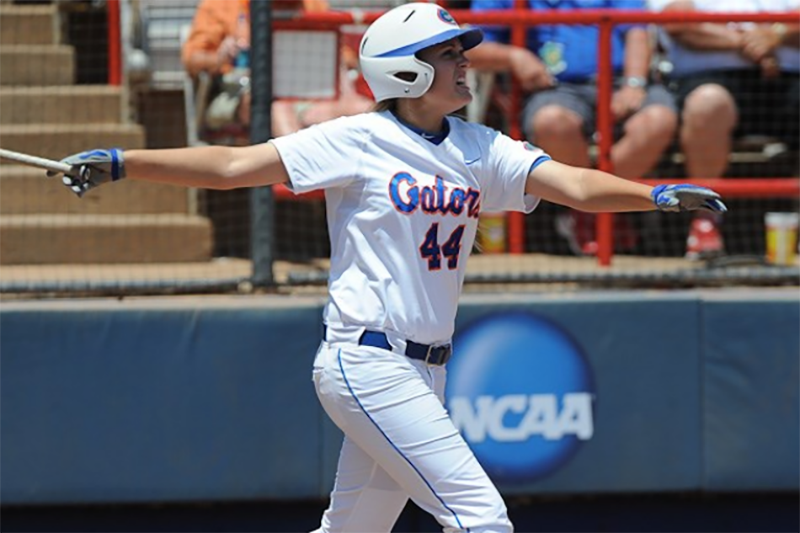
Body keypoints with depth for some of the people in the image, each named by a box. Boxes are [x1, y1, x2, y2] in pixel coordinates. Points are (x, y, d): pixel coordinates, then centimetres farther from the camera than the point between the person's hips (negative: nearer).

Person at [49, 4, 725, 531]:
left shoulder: (481, 150, 10)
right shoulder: (358, 142, -6)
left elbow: (574, 185, -1)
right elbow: (235, 166, -8)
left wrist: (655, 194, -18)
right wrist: (119, 162, -16)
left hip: (423, 372, 7)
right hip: (368, 364, -7)